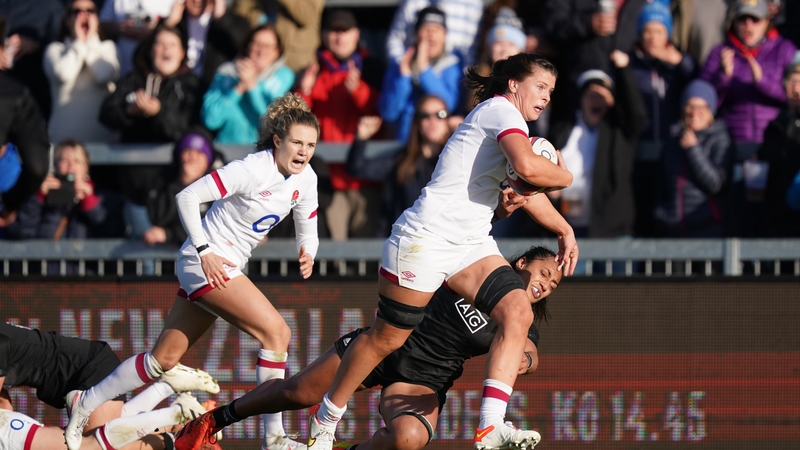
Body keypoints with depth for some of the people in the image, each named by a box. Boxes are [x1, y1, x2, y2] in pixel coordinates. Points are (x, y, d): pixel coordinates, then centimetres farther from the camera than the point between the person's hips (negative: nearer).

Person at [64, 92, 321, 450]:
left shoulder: (305, 179, 2)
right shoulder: (252, 169, -21)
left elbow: (308, 229, 13)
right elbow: (187, 196, -20)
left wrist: (307, 253, -10)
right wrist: (204, 251, -25)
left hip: (224, 269, 8)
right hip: (205, 262, -8)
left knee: (165, 357, 11)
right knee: (276, 331, -17)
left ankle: (84, 406, 21)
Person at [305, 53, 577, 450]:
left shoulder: (509, 120, 19)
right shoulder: (500, 110, -11)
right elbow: (528, 167, -29)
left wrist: (564, 230, 41)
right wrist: (565, 177, -10)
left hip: (471, 245, 9)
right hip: (425, 239, -9)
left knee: (517, 312, -14)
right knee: (386, 338, 1)